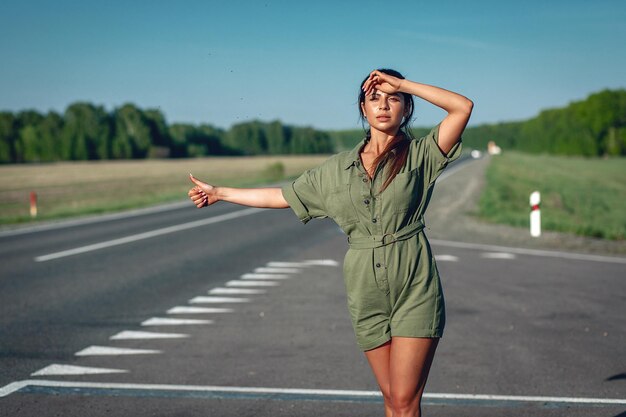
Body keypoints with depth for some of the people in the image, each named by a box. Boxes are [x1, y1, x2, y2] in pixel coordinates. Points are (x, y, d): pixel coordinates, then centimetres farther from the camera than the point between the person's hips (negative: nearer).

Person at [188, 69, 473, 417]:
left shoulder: (420, 155, 2)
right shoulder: (336, 170, 12)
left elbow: (463, 107, -11)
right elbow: (283, 196, 20)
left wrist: (402, 84, -7)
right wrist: (220, 193, 24)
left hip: (414, 287, -3)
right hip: (366, 290, 3)